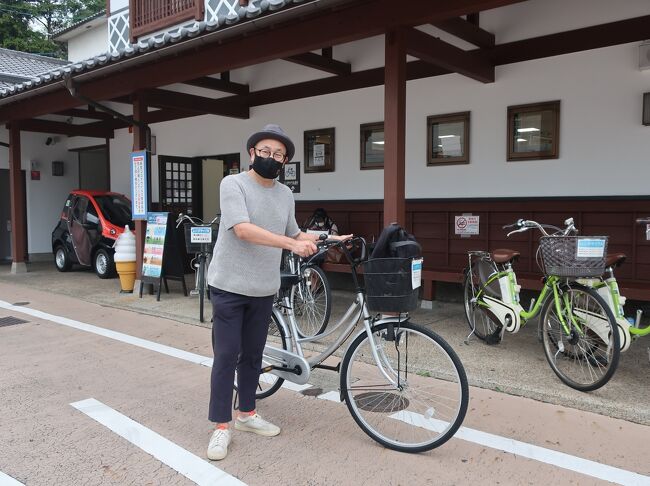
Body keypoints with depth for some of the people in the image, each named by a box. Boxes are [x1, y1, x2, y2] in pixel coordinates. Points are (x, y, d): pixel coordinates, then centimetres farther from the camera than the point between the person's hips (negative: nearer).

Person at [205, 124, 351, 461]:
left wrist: (330, 238, 9)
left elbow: (294, 235, 19)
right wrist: (291, 244, -30)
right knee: (226, 356, 0)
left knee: (253, 354, 15)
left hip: (264, 290, 5)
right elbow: (243, 230, -23)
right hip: (229, 286, -5)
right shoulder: (233, 184, -10)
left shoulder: (286, 194, 9)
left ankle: (246, 414, 31)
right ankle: (221, 425, 13)